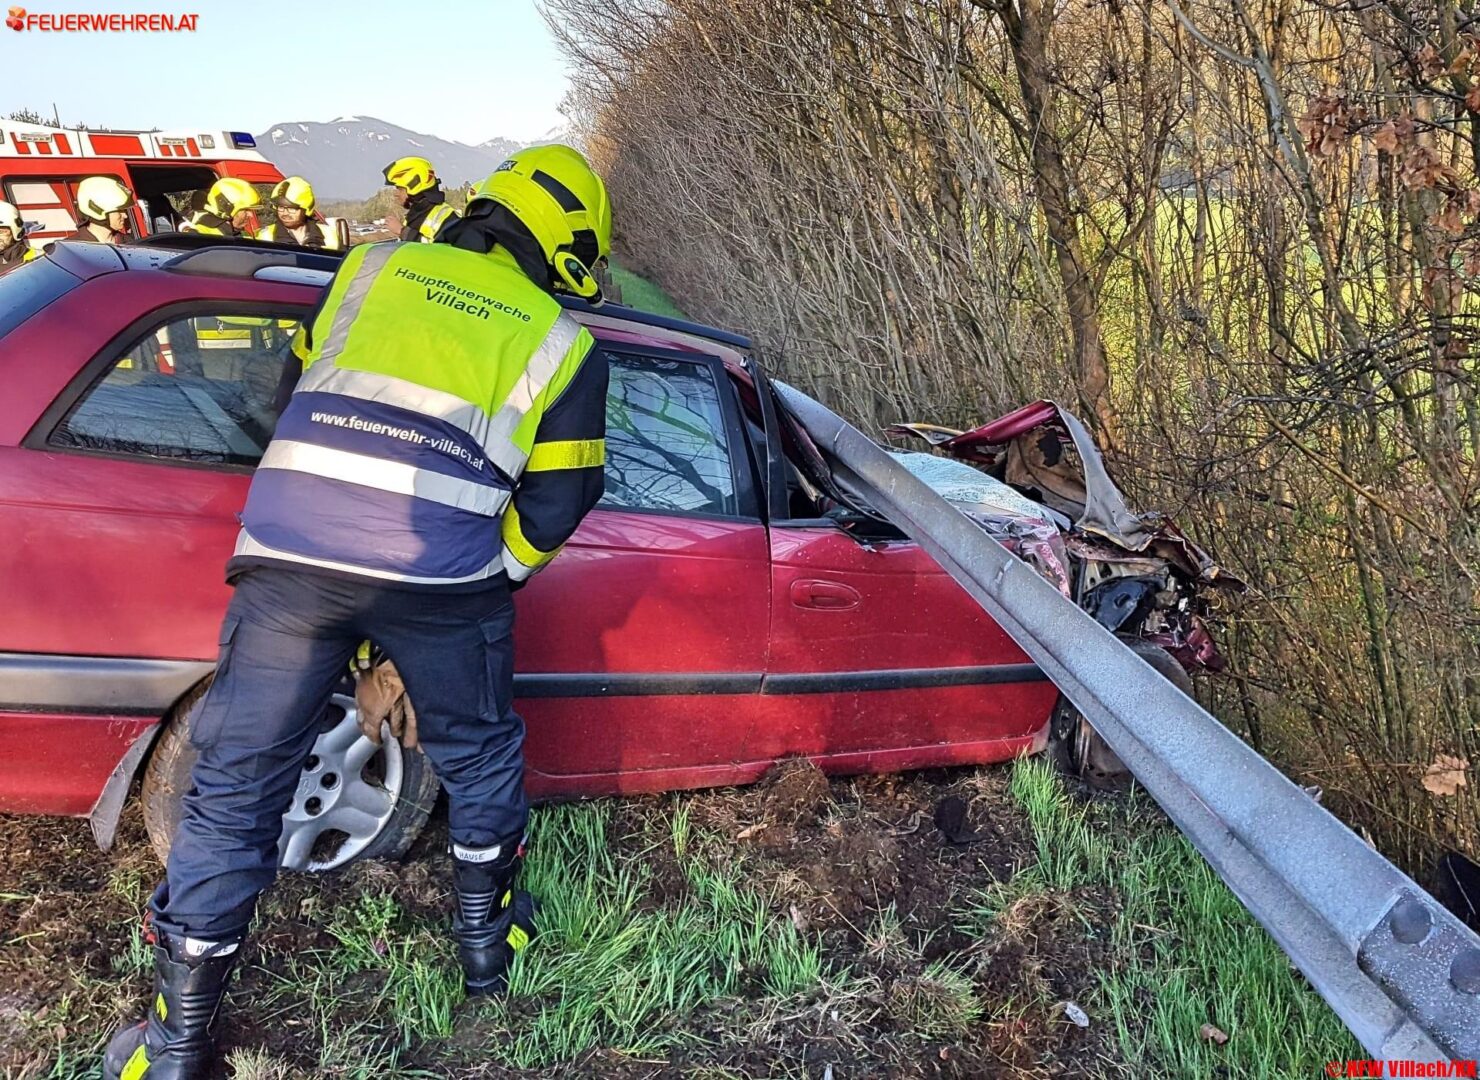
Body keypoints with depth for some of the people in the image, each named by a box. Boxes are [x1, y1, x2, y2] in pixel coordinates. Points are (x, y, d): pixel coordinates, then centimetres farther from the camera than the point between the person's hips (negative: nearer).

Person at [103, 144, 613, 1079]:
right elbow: (554, 508, 6)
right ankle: (488, 937, 41)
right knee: (480, 757, 24)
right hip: (440, 581, -1)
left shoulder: (374, 267, 15)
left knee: (237, 788, 12)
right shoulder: (564, 347, 9)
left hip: (287, 557, 2)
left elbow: (302, 382, 24)